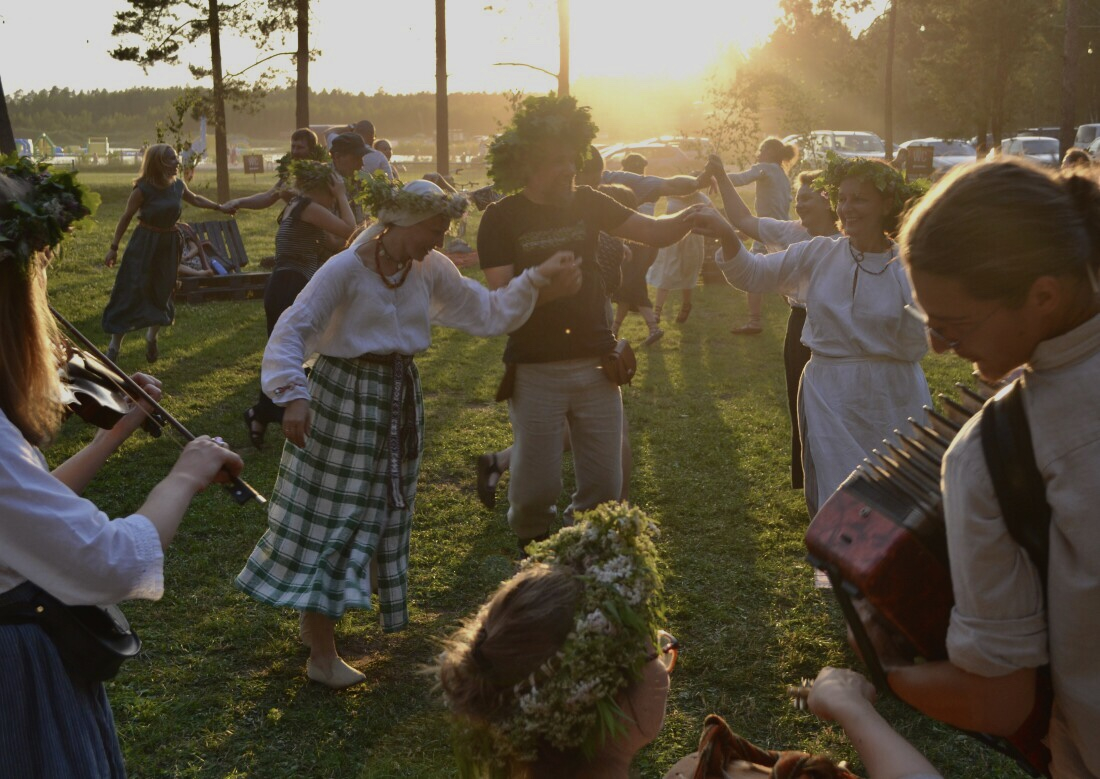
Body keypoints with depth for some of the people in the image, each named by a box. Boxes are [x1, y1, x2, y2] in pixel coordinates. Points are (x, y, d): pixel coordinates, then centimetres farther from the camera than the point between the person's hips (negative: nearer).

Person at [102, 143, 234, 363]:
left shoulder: (178, 185, 0)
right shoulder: (143, 189, -16)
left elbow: (195, 199, 22)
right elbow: (126, 217, -8)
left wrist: (220, 207, 26)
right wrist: (114, 248, -7)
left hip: (169, 244, 5)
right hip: (144, 244, -5)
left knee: (162, 293, 10)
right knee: (131, 293, -6)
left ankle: (151, 338, 33)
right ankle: (114, 347, 1)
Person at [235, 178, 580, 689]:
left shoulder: (431, 270, 2)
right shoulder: (346, 269, -16)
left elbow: (488, 313, 6)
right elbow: (292, 330, -20)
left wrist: (536, 280, -4)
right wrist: (293, 395, -32)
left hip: (399, 402, 7)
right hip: (342, 402, -7)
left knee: (384, 515, 13)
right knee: (328, 519, -1)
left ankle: (316, 617, 31)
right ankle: (321, 652, 9)